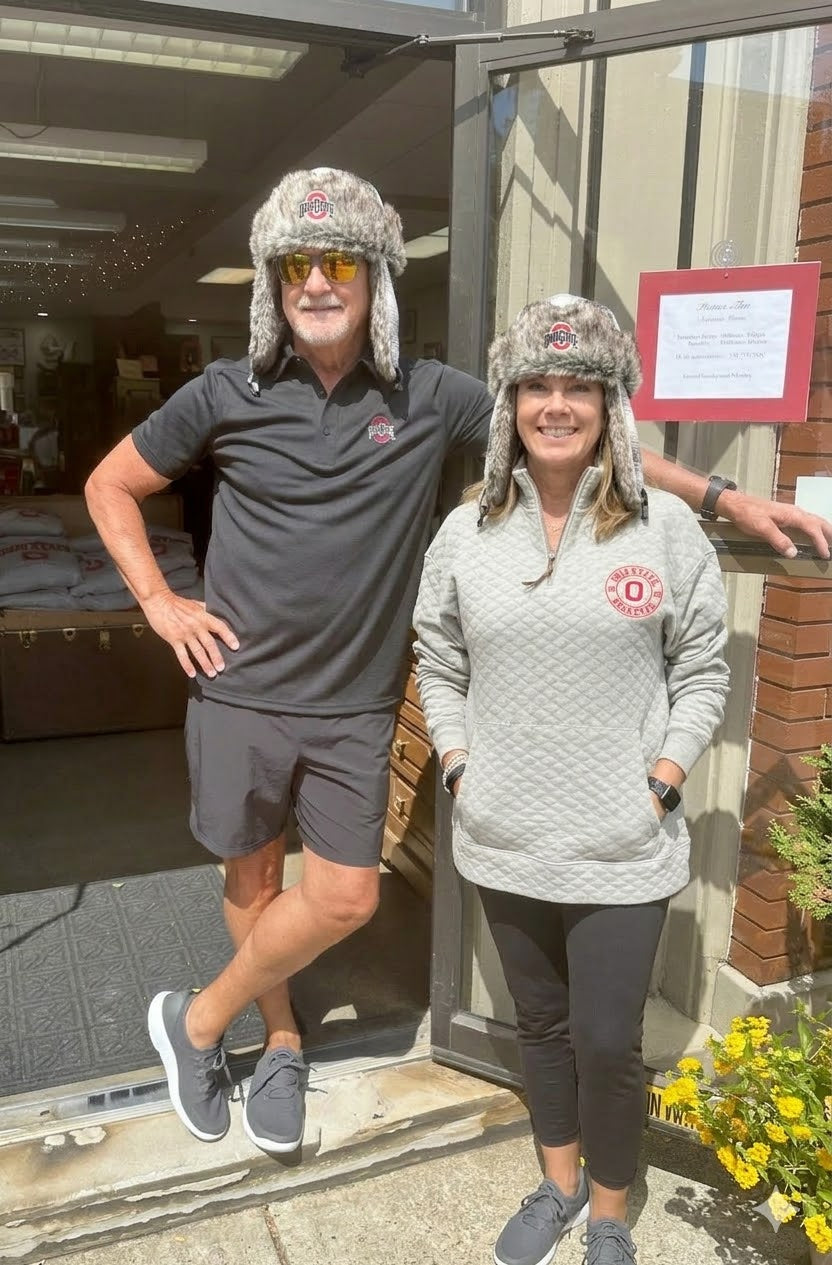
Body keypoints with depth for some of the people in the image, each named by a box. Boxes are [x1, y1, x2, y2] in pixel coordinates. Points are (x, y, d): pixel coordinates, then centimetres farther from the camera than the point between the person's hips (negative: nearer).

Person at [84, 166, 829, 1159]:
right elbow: (111, 487, 9)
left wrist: (727, 499, -1)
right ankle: (282, 1044, 40)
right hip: (241, 693, 0)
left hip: (354, 706, 1)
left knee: (343, 899, 2)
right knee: (251, 879, 12)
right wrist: (159, 604, -2)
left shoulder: (430, 397, -3)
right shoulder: (226, 395, -4)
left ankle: (198, 1022, 29)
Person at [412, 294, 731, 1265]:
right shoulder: (467, 531, 0)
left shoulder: (665, 528, -7)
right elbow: (438, 663, 9)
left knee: (608, 1040, 8)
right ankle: (558, 1184, 46)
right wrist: (458, 765, 0)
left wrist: (663, 776, -9)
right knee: (540, 1022, 21)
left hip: (622, 850, -2)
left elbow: (701, 670, -1)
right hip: (504, 840, 3)